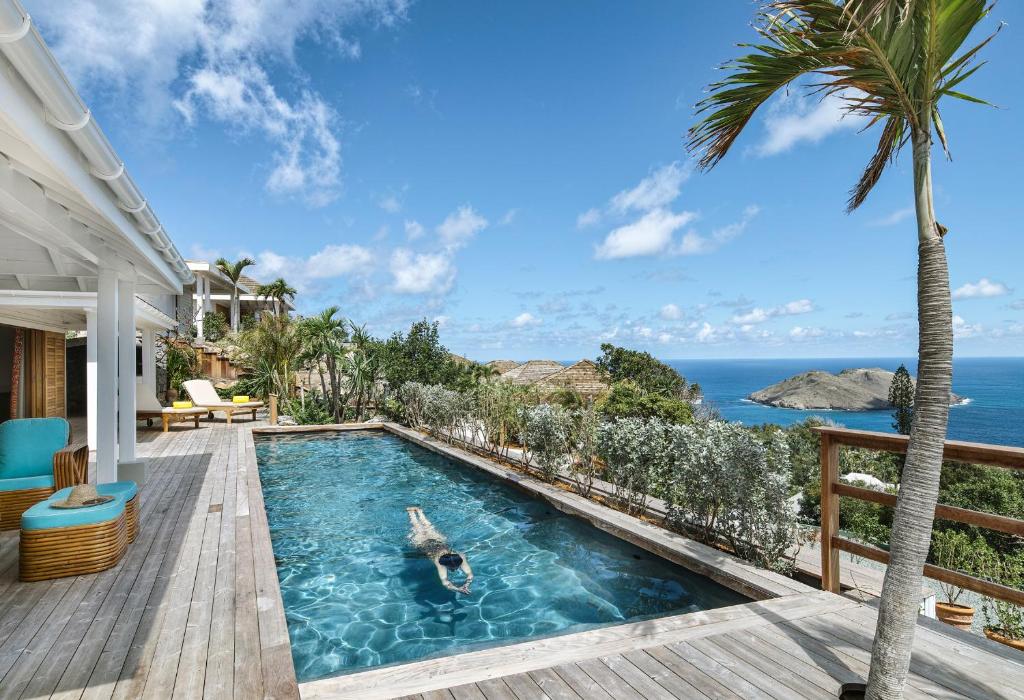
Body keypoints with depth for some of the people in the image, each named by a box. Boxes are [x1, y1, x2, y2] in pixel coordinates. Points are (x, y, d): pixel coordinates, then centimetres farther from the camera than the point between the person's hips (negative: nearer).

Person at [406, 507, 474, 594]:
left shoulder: (460, 557, -41)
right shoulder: (439, 560, -48)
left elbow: (470, 574, -45)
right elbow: (444, 582, -59)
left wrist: (466, 585, -65)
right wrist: (457, 589, -75)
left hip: (438, 539, 3)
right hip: (422, 542, -2)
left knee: (428, 526, 33)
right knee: (417, 527, 29)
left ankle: (419, 510, 60)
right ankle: (411, 511, 56)